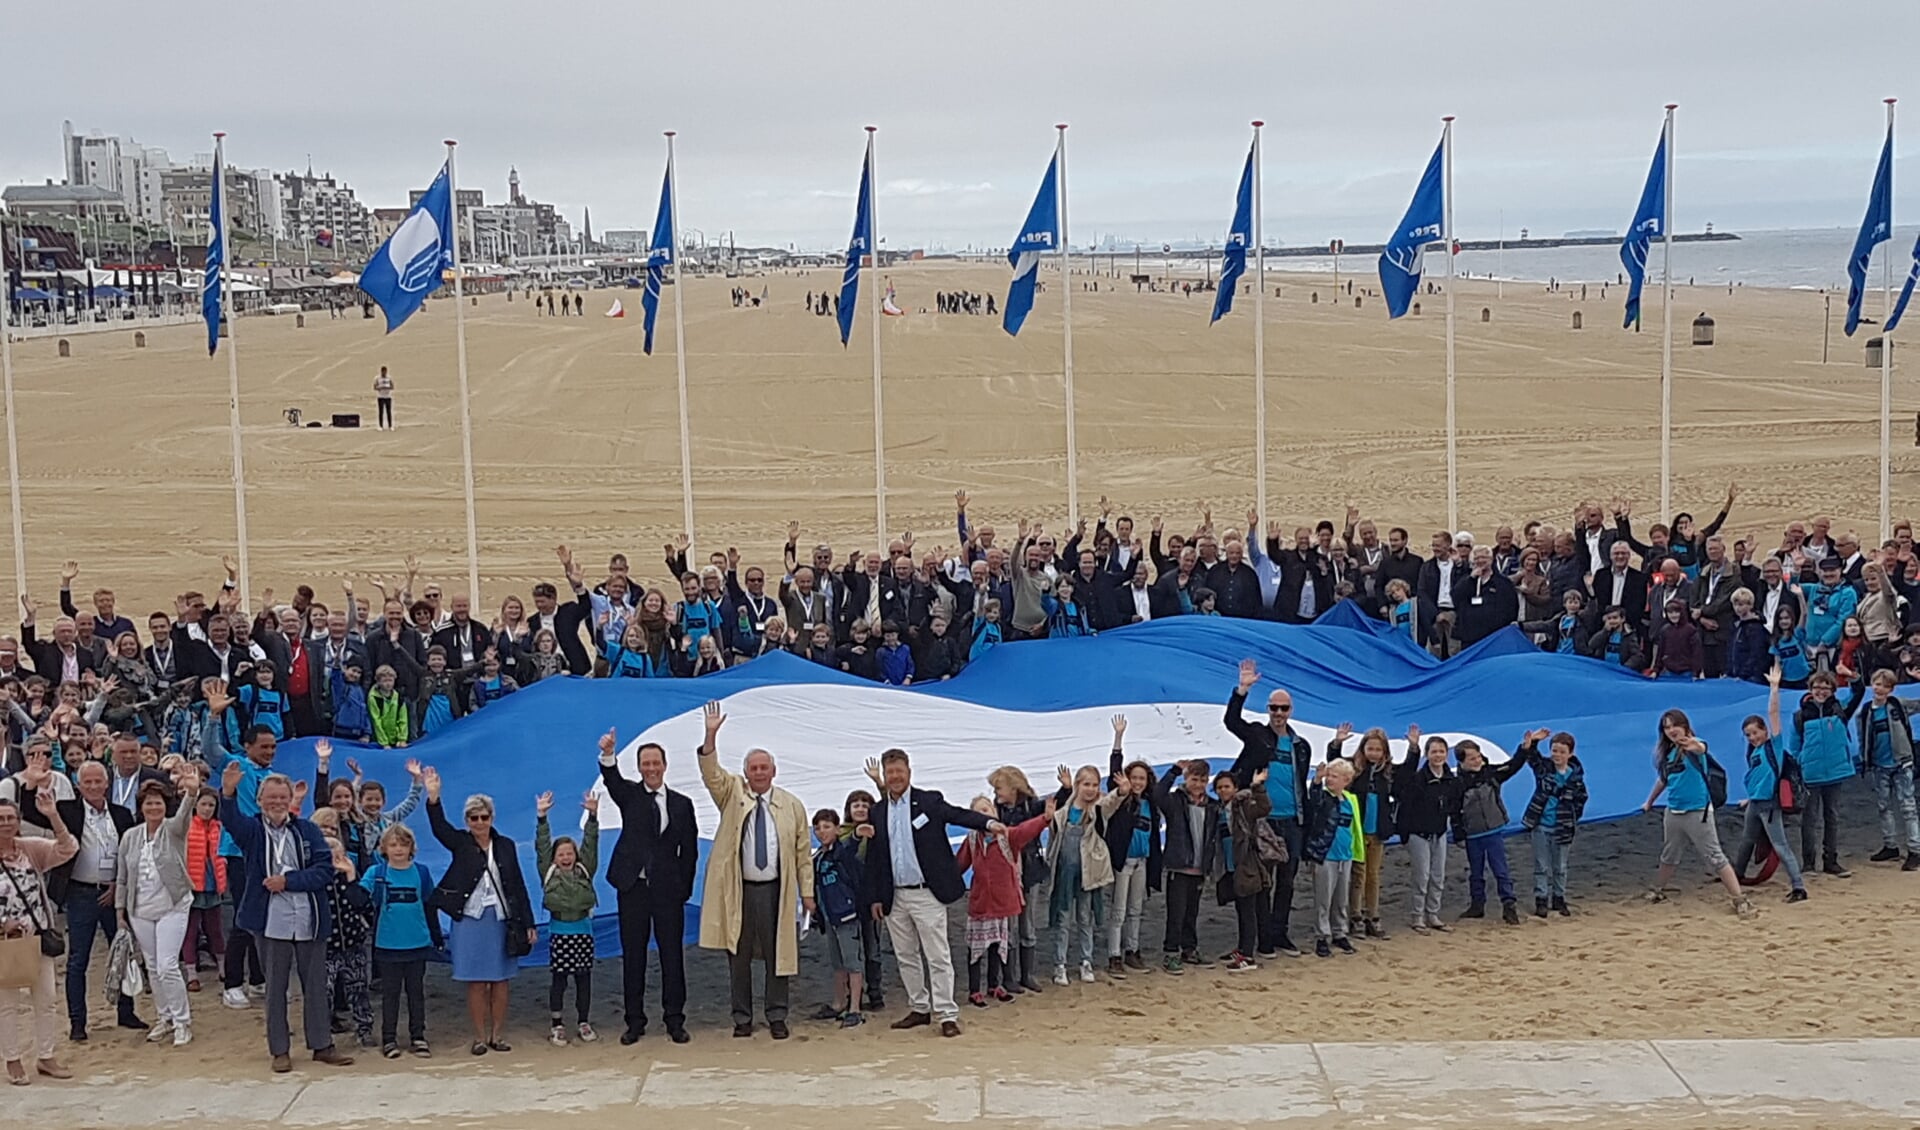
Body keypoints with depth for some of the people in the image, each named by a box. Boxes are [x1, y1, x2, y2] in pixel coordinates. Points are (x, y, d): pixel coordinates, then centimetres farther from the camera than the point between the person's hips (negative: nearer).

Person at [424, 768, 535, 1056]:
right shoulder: (460, 843, 2)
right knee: (475, 983, 1)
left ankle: (498, 1034, 14)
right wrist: (433, 798, -36)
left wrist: (528, 923, 4)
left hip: (501, 920, 2)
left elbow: (518, 886, 7)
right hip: (470, 920, -2)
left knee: (500, 981, 5)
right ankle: (480, 1036, 9)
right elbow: (439, 827, -19)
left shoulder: (505, 845, 6)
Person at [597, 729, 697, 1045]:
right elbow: (612, 780, -18)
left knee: (672, 954, 3)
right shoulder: (629, 796, 5)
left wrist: (684, 888, 0)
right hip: (633, 887, 0)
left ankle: (674, 1020, 10)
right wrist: (608, 756, -38)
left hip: (669, 889, 0)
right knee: (633, 956, 4)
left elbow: (689, 850, 8)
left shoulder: (682, 804, 8)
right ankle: (635, 1021, 11)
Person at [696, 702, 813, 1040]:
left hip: (775, 891, 0)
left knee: (777, 955, 4)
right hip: (736, 890, 0)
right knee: (738, 958, 5)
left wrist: (807, 892, 3)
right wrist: (710, 736, -28)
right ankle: (742, 1018, 14)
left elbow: (803, 852, 7)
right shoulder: (732, 794, 5)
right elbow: (711, 773, -13)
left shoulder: (791, 805, 7)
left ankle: (777, 1018, 13)